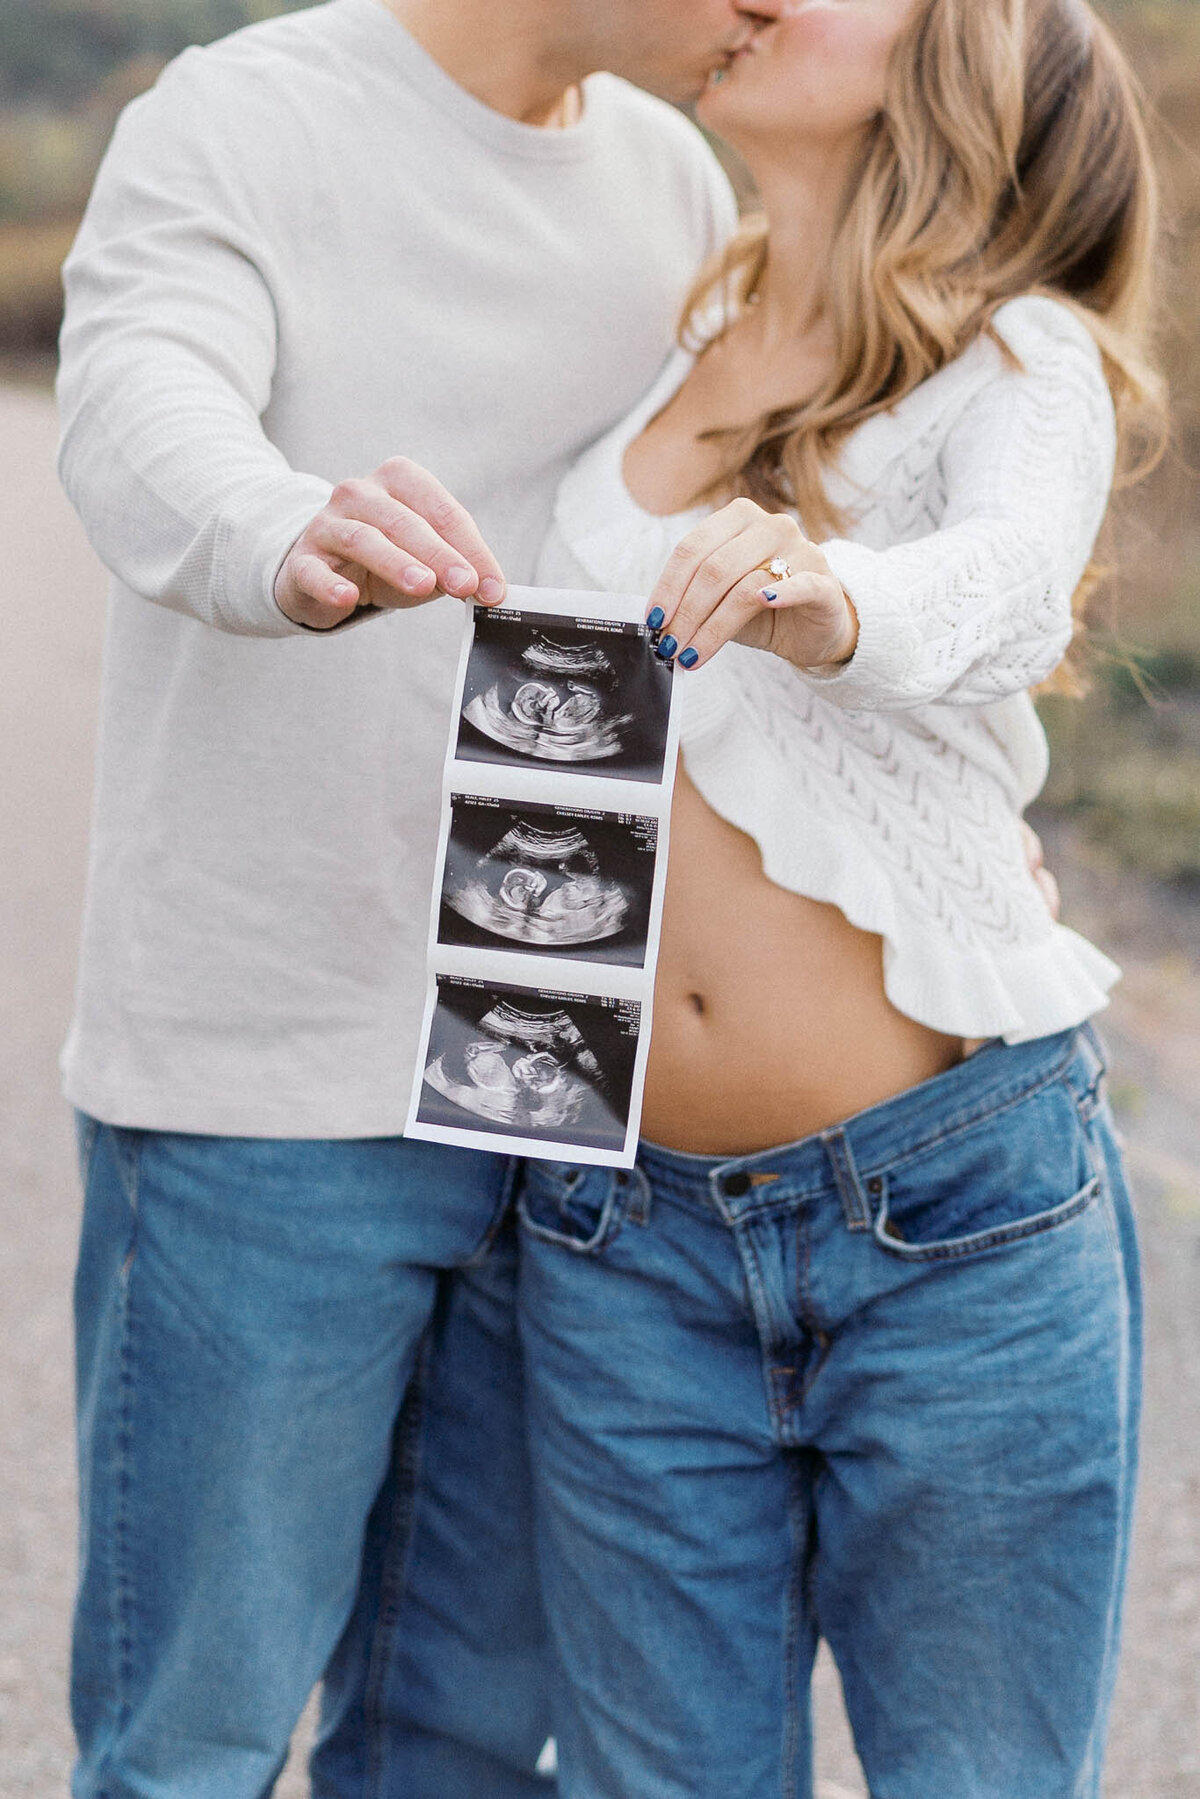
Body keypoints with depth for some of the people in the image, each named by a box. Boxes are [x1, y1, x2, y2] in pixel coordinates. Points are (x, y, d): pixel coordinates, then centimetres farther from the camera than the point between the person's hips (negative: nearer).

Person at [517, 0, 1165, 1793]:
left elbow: (1003, 584, -28)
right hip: (629, 1230, 5)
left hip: (954, 1218, -4)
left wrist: (832, 604, -46)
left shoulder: (1018, 362, -3)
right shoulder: (663, 344, 13)